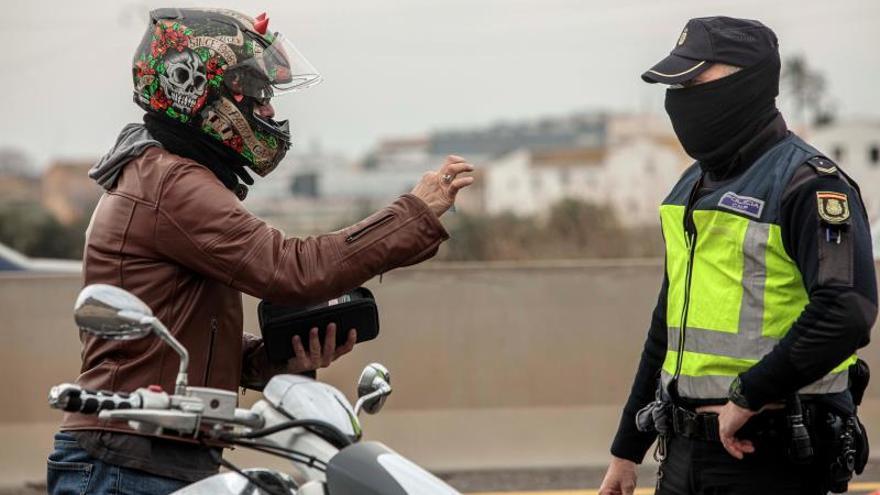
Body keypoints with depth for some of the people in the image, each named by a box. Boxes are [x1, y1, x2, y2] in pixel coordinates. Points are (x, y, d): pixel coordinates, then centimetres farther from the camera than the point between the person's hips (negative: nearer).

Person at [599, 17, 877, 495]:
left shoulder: (808, 183, -10)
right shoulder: (694, 185, 17)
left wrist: (750, 395, -21)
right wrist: (627, 449, 23)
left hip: (772, 456, -8)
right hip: (686, 454, 8)